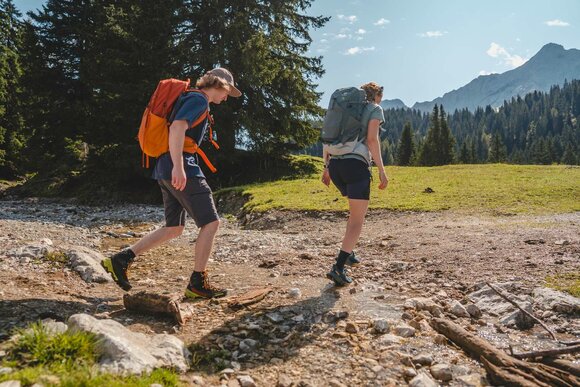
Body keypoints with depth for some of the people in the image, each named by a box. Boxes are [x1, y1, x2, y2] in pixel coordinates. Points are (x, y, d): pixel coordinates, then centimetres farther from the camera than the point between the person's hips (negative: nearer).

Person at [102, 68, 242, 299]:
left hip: (166, 170, 10)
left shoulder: (190, 100, 25)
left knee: (174, 229, 14)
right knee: (211, 223, -5)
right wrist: (178, 166, -30)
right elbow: (177, 128, -22)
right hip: (182, 168, -10)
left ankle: (122, 259, 13)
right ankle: (197, 283, 0)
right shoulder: (198, 100, -6)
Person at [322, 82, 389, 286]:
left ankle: (348, 253, 26)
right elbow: (372, 139, -7)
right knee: (357, 220, -4)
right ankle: (338, 267, -18)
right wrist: (381, 170, -7)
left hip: (335, 165, 7)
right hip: (356, 164, -6)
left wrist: (326, 167, 18)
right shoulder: (375, 109, 8)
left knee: (356, 210, 26)